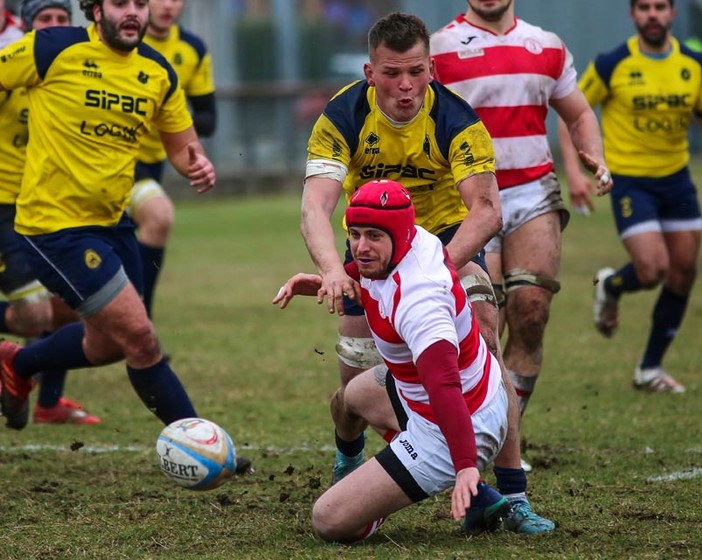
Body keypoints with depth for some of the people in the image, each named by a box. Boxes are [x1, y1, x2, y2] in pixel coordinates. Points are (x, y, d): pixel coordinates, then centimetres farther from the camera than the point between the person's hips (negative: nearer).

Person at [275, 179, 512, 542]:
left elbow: (444, 386, -46)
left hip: (454, 429, -10)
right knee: (356, 394, 41)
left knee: (328, 521, -11)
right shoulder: (416, 238, -8)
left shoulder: (417, 300, -35)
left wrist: (466, 466, -54)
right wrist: (330, 279, 4)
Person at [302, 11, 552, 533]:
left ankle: (513, 494, -18)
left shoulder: (455, 119, -26)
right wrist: (332, 269, -54)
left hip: (447, 236, -1)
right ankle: (348, 454, 36)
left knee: (484, 345, -23)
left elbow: (487, 209, -34)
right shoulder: (342, 117, -23)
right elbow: (315, 207, -34)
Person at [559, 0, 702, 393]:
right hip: (630, 179, -5)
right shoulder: (612, 65, -12)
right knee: (652, 269, -19)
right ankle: (610, 287, 19)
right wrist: (574, 169, -11)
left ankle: (650, 369, 20)